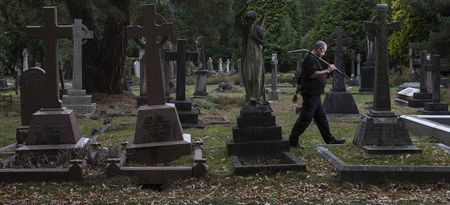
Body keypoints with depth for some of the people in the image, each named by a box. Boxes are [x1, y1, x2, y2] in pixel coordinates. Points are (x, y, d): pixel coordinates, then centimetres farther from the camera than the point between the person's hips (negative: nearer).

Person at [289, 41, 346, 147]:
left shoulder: (313, 59, 20)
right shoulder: (310, 59, -13)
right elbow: (313, 74, -24)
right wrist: (327, 71, -18)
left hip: (314, 95, 11)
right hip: (310, 95, -11)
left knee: (321, 118, 13)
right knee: (305, 119, -8)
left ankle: (330, 139, 18)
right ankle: (292, 140, -4)